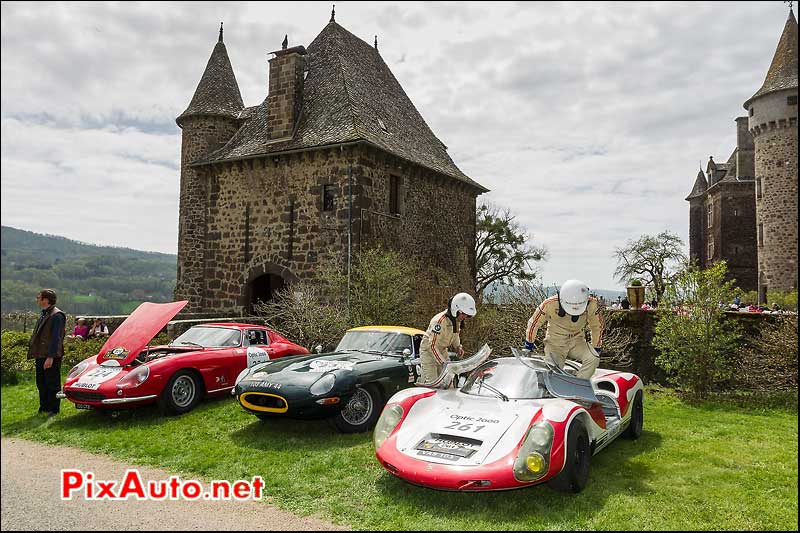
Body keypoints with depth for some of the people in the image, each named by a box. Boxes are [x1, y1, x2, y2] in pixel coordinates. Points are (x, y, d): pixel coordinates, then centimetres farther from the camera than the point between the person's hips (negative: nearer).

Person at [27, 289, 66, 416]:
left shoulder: (57, 315, -15)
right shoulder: (43, 314, 14)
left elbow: (56, 338, -19)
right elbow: (38, 335, 20)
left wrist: (50, 357, -22)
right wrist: (34, 352, 15)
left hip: (51, 357, -9)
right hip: (41, 355, 9)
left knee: (52, 383, 0)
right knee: (41, 383, 16)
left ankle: (53, 409, 9)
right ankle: (44, 406, 27)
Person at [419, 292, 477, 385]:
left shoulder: (457, 320, -4)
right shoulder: (440, 321, -31)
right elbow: (432, 345, -31)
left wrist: (458, 346, -4)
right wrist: (443, 363, -35)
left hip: (442, 351, 8)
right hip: (429, 351, -8)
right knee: (432, 384, -13)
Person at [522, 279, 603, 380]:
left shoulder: (591, 305, -17)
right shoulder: (550, 304, -23)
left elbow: (597, 326, 3)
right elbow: (534, 323, -6)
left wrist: (596, 348, 10)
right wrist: (529, 345, 6)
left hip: (577, 341, 2)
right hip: (555, 344, -1)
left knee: (593, 359, -24)